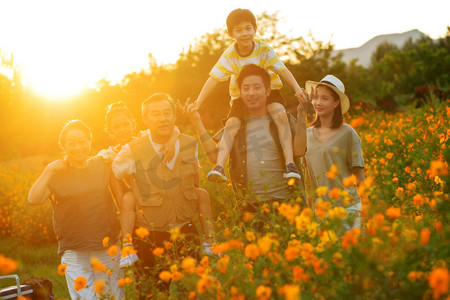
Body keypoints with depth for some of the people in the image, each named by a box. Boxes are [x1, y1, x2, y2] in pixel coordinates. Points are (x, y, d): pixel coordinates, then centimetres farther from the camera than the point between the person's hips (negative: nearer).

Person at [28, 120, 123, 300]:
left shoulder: (102, 166, 5)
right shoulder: (57, 174, -1)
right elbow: (33, 200, -16)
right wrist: (48, 171, -16)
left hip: (108, 248, 2)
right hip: (74, 251, -2)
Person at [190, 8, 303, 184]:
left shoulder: (264, 50, -15)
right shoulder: (229, 56, -14)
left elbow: (282, 70, -16)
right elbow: (213, 78, -17)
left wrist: (297, 89, -30)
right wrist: (198, 102, -24)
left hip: (268, 90, -1)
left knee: (280, 115, -30)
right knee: (231, 124, -24)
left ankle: (290, 164, -31)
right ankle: (219, 167, -29)